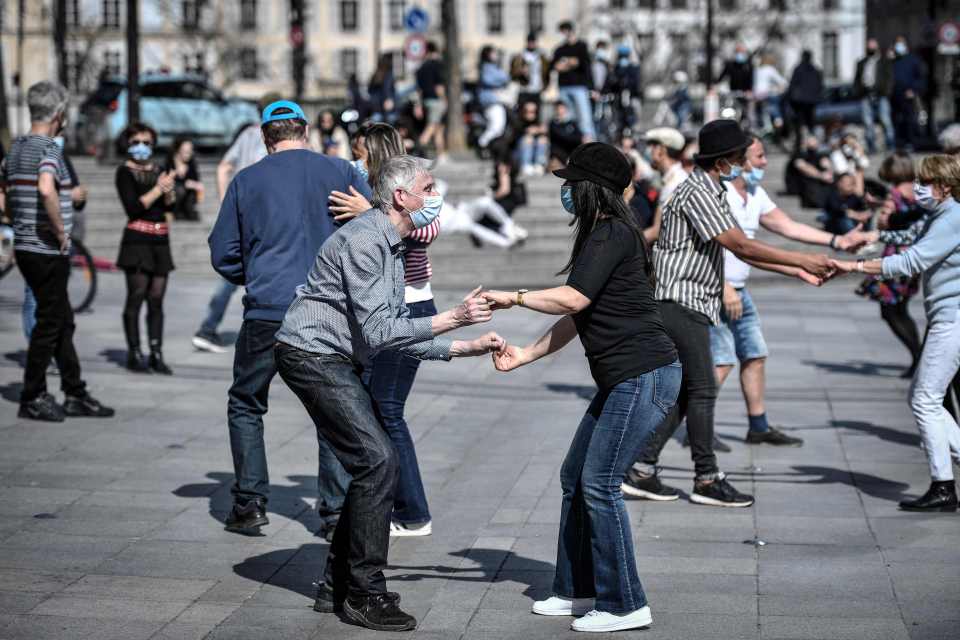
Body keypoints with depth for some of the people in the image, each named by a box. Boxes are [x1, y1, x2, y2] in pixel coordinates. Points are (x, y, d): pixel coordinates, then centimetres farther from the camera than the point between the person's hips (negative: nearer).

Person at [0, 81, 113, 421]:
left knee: (63, 321, 15)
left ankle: (75, 395, 20)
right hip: (48, 251, -9)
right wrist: (61, 231, -22)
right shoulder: (48, 148, -16)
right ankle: (32, 399, 7)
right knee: (49, 323, 0)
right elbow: (46, 189, -34)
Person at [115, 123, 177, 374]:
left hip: (160, 240, 5)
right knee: (136, 297, -6)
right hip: (137, 239, -5)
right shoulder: (125, 172, -1)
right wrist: (158, 189, -14)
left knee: (157, 299, 4)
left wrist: (169, 191, -12)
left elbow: (169, 206, 8)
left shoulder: (159, 171, 15)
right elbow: (133, 207, -12)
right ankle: (134, 354, -2)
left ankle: (156, 354, 5)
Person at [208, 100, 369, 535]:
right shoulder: (340, 172, 3)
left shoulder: (246, 181, 5)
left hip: (267, 314, -1)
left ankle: (249, 503, 8)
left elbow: (222, 253, 7)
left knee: (246, 405, 16)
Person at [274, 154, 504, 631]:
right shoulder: (364, 240, -17)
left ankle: (337, 586, 17)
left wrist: (467, 348, 8)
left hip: (336, 362, 10)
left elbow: (397, 334, 15)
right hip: (312, 356, -10)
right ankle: (364, 595, -5)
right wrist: (453, 318, -20)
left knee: (375, 465, 9)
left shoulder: (393, 248, 16)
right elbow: (379, 331, -21)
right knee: (378, 461, -13)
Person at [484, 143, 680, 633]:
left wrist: (513, 297, -8)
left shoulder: (612, 234, -12)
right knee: (575, 477, 13)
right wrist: (526, 355, 15)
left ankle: (624, 605, -1)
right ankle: (577, 590, 22)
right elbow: (578, 319, 20)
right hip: (624, 379, 10)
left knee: (599, 484, -8)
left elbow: (573, 300, -20)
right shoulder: (601, 236, 19)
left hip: (645, 376, -10)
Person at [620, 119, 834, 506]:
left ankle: (640, 471, 11)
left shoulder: (712, 193, 17)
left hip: (694, 304, 10)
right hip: (682, 303, -10)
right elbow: (741, 246, -21)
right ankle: (707, 480, 0)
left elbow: (742, 250, 19)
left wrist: (798, 272, 14)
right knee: (702, 390, -6)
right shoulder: (697, 193, -16)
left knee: (682, 392, 10)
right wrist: (802, 260, -17)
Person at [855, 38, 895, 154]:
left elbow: (890, 77, 5)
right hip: (866, 96, 3)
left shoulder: (884, 61, 12)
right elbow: (857, 79, 22)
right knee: (868, 122, -2)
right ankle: (871, 146, 2)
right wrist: (857, 91, 5)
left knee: (885, 120, -9)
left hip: (880, 95, -3)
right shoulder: (861, 63, 22)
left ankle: (890, 145, -4)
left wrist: (886, 91, -8)